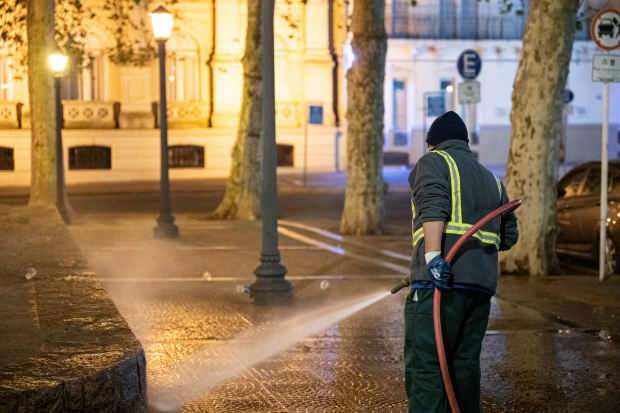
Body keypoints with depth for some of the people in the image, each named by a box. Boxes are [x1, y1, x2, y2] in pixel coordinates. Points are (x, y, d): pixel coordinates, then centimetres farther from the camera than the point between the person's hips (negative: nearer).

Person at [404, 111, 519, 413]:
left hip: (440, 279, -7)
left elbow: (433, 208, -13)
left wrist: (433, 256, -23)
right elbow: (509, 235, 24)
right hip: (482, 284, 7)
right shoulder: (491, 179, 25)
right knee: (465, 363, 14)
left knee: (425, 365, -10)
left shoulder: (433, 162, 6)